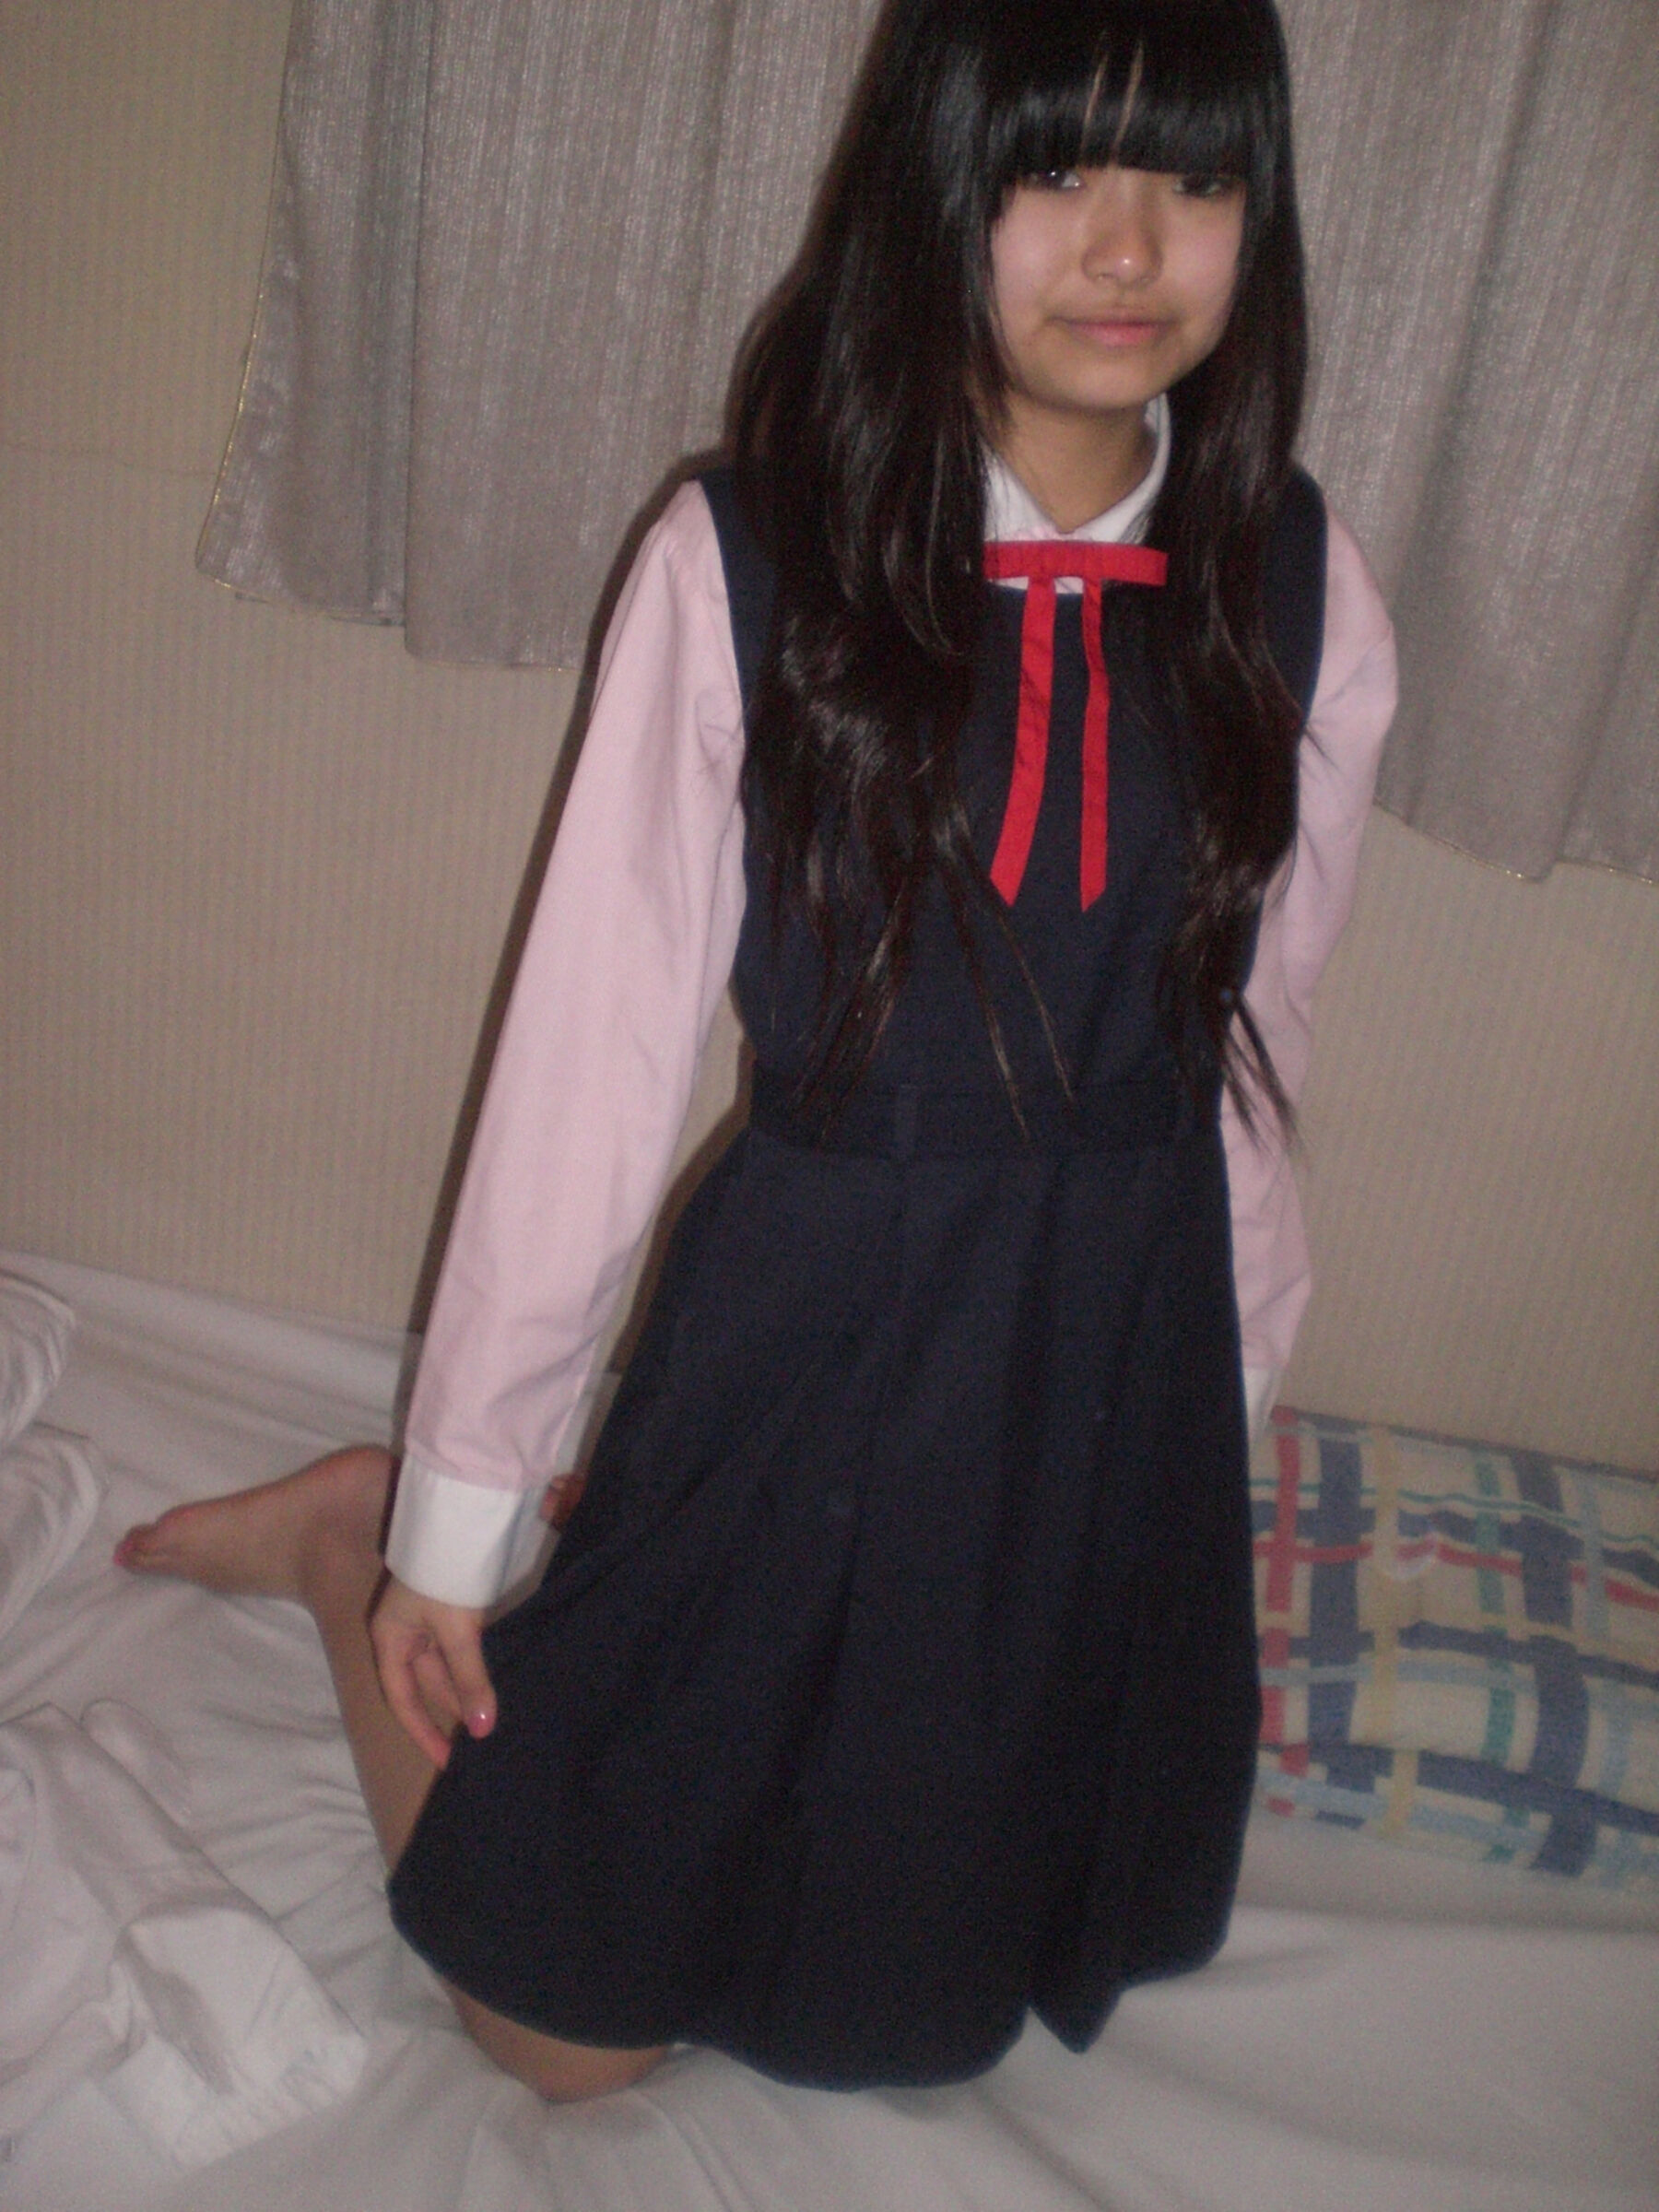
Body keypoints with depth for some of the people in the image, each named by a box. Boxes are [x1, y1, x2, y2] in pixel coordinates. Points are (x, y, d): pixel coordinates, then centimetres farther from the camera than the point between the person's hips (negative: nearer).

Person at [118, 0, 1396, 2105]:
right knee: (566, 2023, 11)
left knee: (940, 1973, 26)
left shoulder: (1296, 590, -4)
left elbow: (1247, 1036, 5)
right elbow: (592, 1049, -12)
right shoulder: (745, 560, -15)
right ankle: (351, 1539, 32)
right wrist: (456, 1511, -6)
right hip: (810, 1321, -4)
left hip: (1122, 1347, 4)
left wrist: (1213, 1409, 12)